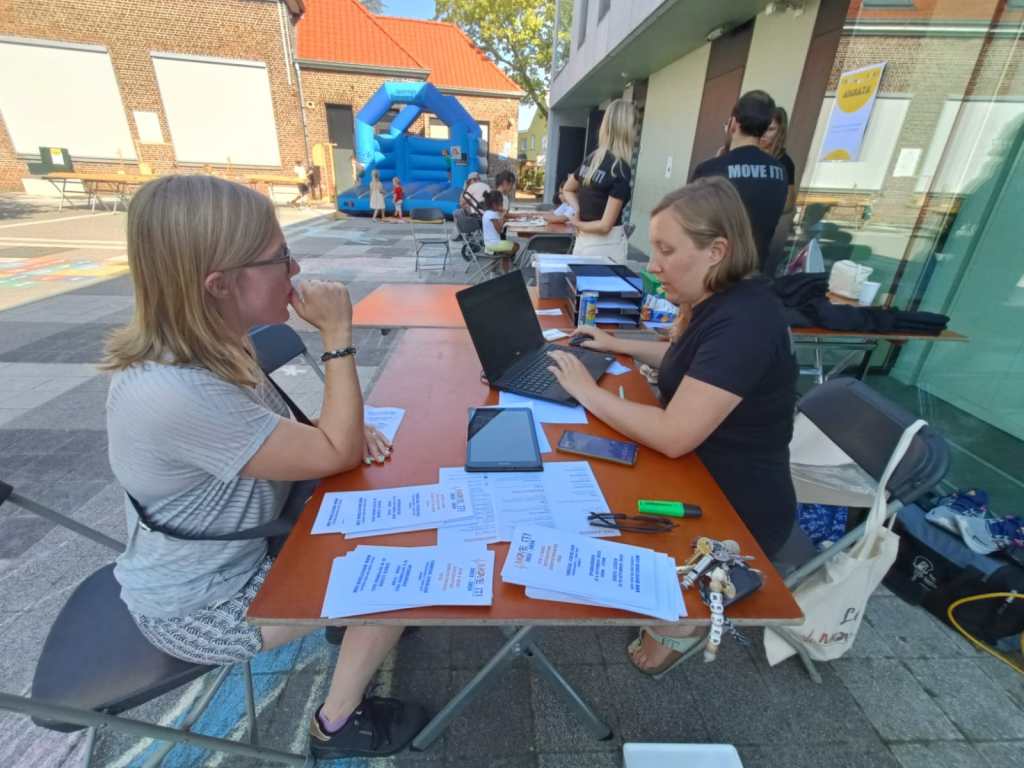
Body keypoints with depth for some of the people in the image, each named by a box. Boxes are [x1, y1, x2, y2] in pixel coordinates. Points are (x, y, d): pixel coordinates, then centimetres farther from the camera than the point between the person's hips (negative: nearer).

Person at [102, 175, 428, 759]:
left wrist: (347, 430, -15)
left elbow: (282, 436, 5)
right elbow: (336, 455, -30)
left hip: (238, 552, 8)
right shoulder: (173, 393, -38)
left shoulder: (207, 346, -8)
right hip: (203, 607, -7)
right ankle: (338, 726, 19)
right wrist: (338, 334, -28)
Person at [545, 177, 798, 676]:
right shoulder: (720, 302, 0)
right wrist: (618, 346, 10)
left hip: (736, 511, -8)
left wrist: (587, 391, -23)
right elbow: (687, 361, 20)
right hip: (702, 476, 9)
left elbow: (673, 435, -36)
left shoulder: (743, 322, -30)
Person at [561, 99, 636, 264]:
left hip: (583, 239, 7)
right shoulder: (621, 170, -15)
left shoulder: (592, 158, 6)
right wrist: (579, 224, -1)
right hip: (605, 244, -7)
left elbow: (567, 190, 23)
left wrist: (578, 213, 7)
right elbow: (605, 225, -18)